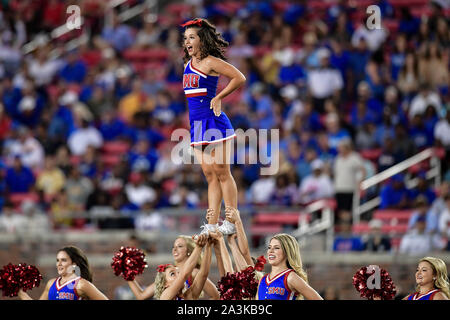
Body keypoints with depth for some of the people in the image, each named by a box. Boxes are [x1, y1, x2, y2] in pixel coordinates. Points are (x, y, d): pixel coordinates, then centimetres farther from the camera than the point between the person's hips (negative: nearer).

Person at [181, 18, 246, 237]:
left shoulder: (211, 62, -9)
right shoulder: (188, 64, 14)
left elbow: (240, 78, -15)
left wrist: (218, 98, -13)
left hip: (213, 121, -8)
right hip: (196, 123, 8)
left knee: (222, 173, -6)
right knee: (210, 175, 8)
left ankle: (232, 223, -3)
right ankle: (212, 225, 7)